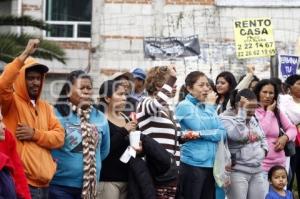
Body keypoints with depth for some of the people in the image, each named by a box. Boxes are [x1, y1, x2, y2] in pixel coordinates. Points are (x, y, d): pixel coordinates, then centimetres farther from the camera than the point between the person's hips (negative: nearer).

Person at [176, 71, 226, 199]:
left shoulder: (208, 106, 13)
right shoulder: (184, 106, -6)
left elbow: (222, 133, 1)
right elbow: (201, 126, -17)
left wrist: (200, 134, -14)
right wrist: (210, 106, -5)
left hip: (211, 164, 6)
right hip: (193, 164, -6)